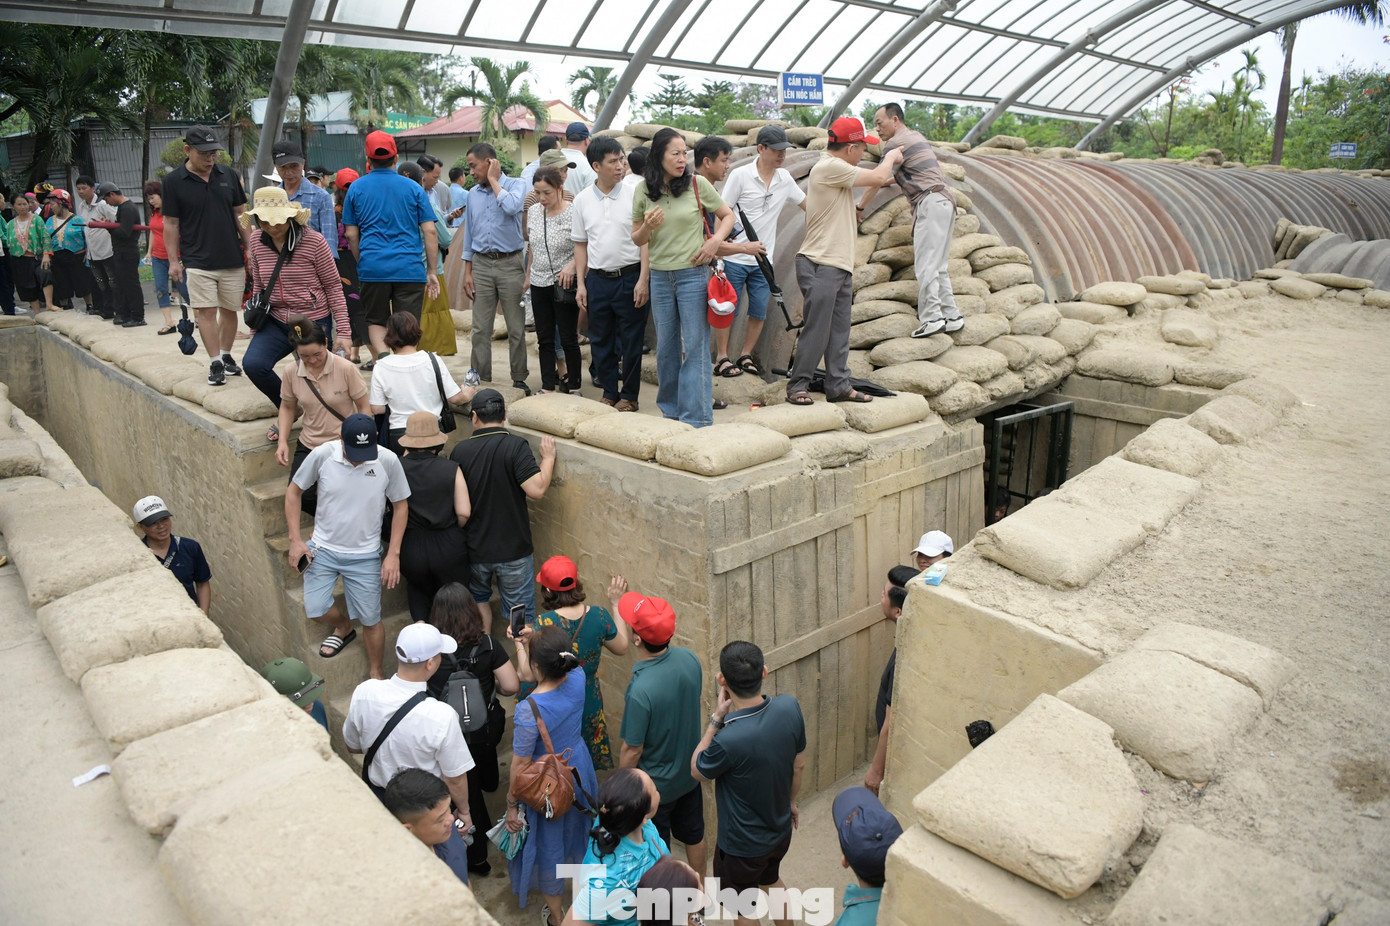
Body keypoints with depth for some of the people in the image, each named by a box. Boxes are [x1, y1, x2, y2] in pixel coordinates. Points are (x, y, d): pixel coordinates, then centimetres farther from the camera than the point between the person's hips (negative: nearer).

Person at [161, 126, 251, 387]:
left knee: (229, 310, 9)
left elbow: (240, 214, 13)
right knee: (206, 311, -5)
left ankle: (226, 356, 24)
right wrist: (173, 260, -1)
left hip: (232, 258, 3)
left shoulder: (228, 175, 5)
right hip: (197, 260, -3)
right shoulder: (174, 181, -2)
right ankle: (215, 363, 1)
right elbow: (171, 223, 1)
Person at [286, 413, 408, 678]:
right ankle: (344, 627, 35)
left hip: (365, 556, -1)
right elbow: (293, 491, 0)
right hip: (322, 549, 1)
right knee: (315, 610, -2)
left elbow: (400, 506, -4)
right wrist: (296, 540, -6)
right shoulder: (322, 455, -17)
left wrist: (393, 554, -9)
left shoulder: (388, 461, -18)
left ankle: (376, 675, 31)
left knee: (370, 620, 6)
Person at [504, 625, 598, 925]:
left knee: (548, 846, 21)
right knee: (577, 823, 34)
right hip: (579, 770, 5)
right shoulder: (577, 678, -23)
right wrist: (526, 644, -11)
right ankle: (578, 862, 64)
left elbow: (521, 765, -25)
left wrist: (512, 805, -10)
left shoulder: (529, 710, -38)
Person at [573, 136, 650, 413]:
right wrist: (581, 283, 6)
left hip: (629, 276, -3)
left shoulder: (634, 195, -3)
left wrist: (643, 279, -10)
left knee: (631, 340, 4)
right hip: (597, 278, 3)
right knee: (600, 340, 10)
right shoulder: (583, 201, 5)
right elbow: (580, 244, 11)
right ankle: (609, 392, 25)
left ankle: (629, 395, 17)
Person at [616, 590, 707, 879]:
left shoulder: (640, 690, -37)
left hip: (655, 784, -6)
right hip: (690, 771, 6)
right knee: (693, 833, 28)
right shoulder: (689, 659, -18)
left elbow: (632, 750, -24)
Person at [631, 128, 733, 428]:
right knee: (666, 347, 11)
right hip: (660, 276, 3)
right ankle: (670, 409, 26)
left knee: (695, 347, -3)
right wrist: (648, 227, -12)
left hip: (693, 275, -3)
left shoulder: (697, 183, -4)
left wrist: (716, 240, -11)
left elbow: (728, 215, 6)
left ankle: (697, 418, 3)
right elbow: (637, 239, 9)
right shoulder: (643, 191, 2)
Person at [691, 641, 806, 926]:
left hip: (742, 844, -5)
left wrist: (716, 719, -19)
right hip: (781, 830, 6)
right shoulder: (789, 707, -22)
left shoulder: (729, 740, -39)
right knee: (771, 880, 35)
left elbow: (697, 770, -15)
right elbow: (799, 764, -3)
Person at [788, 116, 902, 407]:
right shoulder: (828, 167, -13)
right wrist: (891, 156, 6)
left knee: (839, 332, 10)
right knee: (816, 331, -6)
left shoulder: (836, 171, 20)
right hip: (819, 266, -10)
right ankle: (797, 386, 3)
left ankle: (839, 386, 15)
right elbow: (876, 177, -10)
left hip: (839, 267, 10)